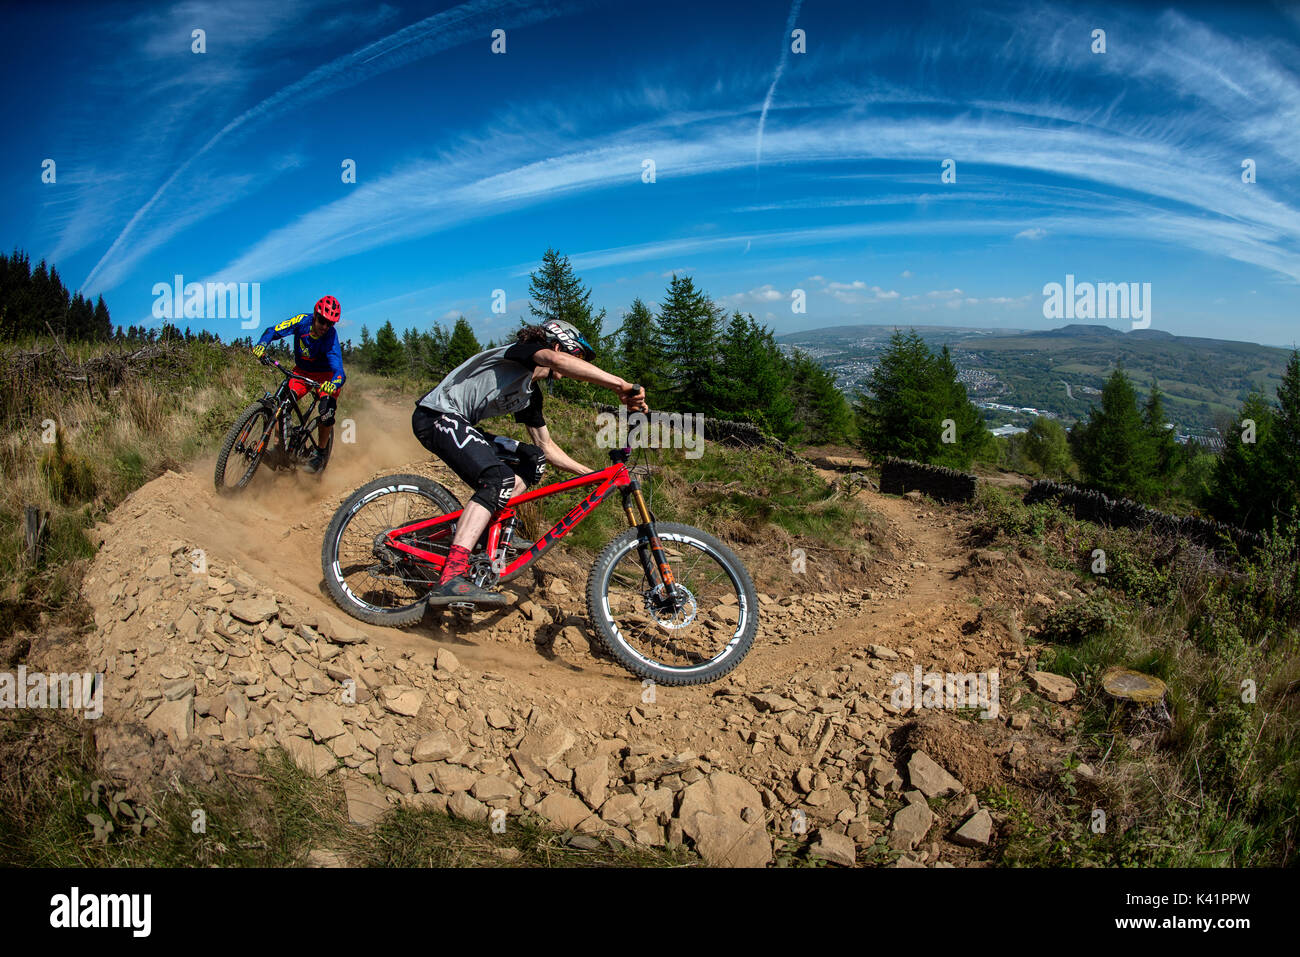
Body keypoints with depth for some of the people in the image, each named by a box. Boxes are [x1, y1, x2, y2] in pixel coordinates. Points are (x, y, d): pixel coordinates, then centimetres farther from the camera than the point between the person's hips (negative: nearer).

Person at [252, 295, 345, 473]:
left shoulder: (331, 338, -27)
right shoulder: (302, 321, -18)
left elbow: (339, 371, -37)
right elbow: (273, 331, -14)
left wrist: (333, 384, -60)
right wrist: (261, 345, -35)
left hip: (325, 377, -3)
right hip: (301, 372, 3)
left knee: (328, 409, -26)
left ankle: (321, 453, -5)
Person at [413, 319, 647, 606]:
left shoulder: (531, 394, 18)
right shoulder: (524, 350, -8)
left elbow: (547, 446, 24)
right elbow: (557, 360, -33)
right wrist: (621, 385, -39)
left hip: (457, 423, 10)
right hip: (437, 415, -10)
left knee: (534, 458, 8)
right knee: (500, 479, -28)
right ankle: (451, 579, -36)